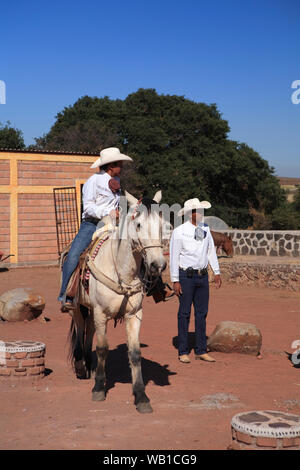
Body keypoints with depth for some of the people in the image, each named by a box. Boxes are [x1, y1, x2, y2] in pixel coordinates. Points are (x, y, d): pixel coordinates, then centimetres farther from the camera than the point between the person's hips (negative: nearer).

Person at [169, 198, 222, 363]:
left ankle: (201, 350, 15)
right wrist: (175, 281, -12)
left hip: (203, 276, 6)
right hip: (186, 276, -5)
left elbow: (211, 251, 15)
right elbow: (174, 257, -9)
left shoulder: (205, 229, 8)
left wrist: (217, 272, 12)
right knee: (184, 314, 0)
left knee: (202, 313, 8)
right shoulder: (179, 232, -10)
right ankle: (183, 352, 8)